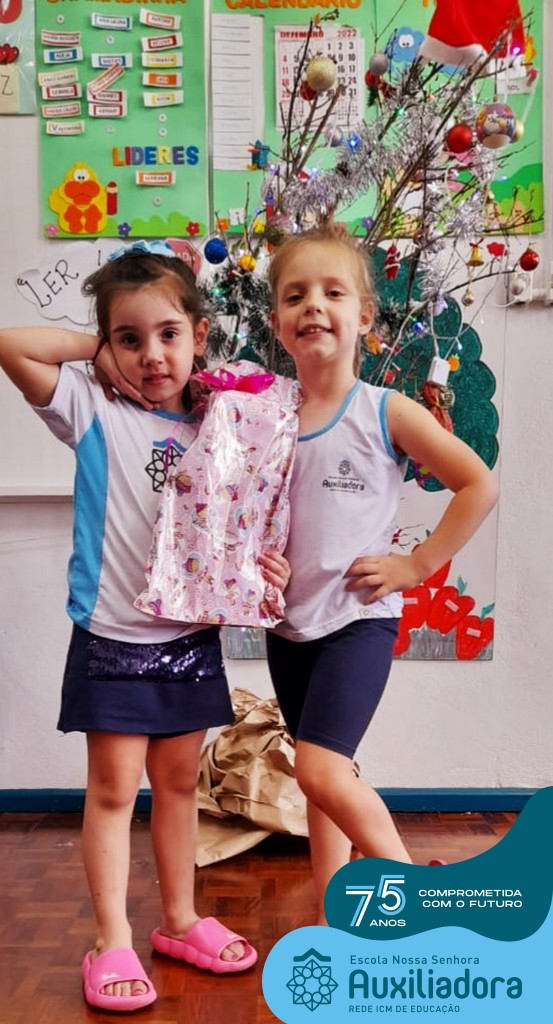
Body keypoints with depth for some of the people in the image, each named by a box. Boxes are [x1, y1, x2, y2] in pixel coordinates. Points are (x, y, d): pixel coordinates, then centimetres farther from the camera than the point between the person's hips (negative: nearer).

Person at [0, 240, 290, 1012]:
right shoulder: (95, 414, -6)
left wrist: (261, 567, -8)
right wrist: (98, 348, -9)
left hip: (192, 636, 4)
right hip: (115, 637, -4)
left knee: (179, 782, 16)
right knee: (114, 787, 4)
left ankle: (179, 921, 32)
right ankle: (112, 942, 19)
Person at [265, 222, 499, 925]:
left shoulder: (385, 413, -9)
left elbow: (479, 485, -7)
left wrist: (417, 564, -10)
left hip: (359, 617, -4)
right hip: (289, 623, 5)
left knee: (321, 771, -15)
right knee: (321, 779, 14)